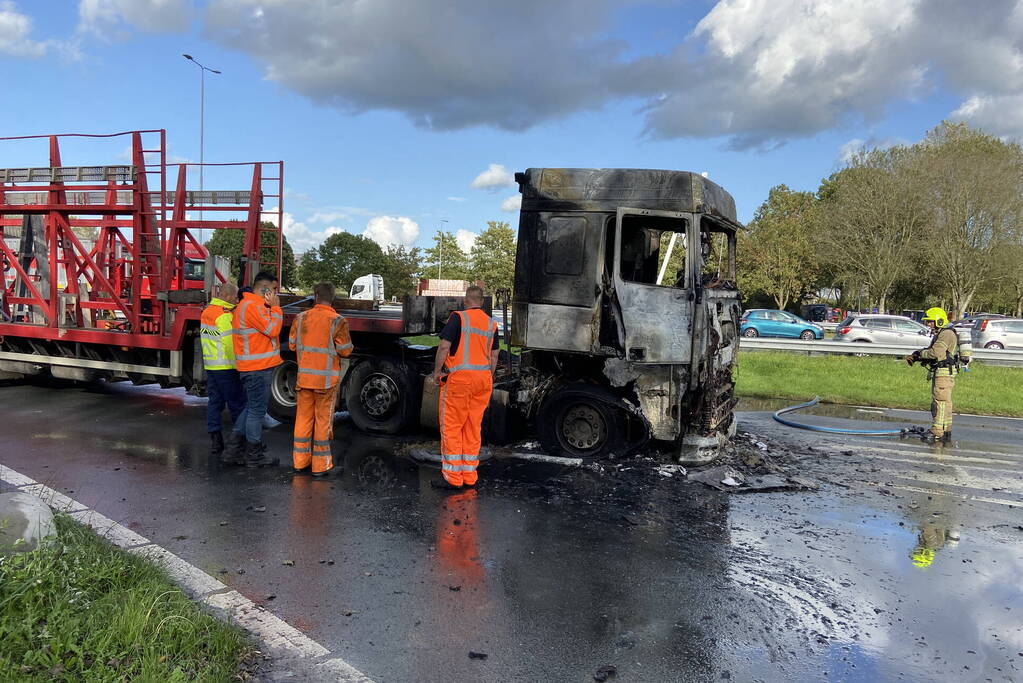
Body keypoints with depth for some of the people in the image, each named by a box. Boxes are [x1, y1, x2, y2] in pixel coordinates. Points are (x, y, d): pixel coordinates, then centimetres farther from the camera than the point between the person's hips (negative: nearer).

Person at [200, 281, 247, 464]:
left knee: (214, 403, 11)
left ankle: (215, 443, 16)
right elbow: (231, 344, -18)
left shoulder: (206, 312, 14)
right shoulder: (224, 315, -16)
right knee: (237, 404, -4)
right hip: (226, 366, -9)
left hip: (210, 365, 9)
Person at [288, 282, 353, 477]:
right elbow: (345, 351, -8)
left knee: (303, 417, 14)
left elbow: (292, 345, 8)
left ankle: (300, 460, 22)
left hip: (304, 376, 3)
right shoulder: (337, 322, -11)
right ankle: (320, 465, 10)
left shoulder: (301, 318, 0)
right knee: (323, 419, 5)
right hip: (326, 378, -3)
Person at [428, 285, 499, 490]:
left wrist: (437, 372, -2)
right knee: (473, 429, 11)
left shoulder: (458, 318, -6)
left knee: (451, 427, 1)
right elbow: (494, 355, 15)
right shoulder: (491, 324, 12)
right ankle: (469, 477, 16)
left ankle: (452, 478, 2)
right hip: (483, 379, 6)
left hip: (459, 377, -6)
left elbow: (445, 346, -12)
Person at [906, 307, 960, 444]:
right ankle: (946, 432, 22)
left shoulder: (946, 334, -15)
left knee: (940, 402, -10)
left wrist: (919, 353, -9)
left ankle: (937, 433, -9)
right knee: (943, 403, 15)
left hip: (945, 373, -11)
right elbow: (933, 353, 19)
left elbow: (935, 353, -25)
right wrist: (915, 357, 3)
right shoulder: (940, 334, 20)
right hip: (939, 373, 11)